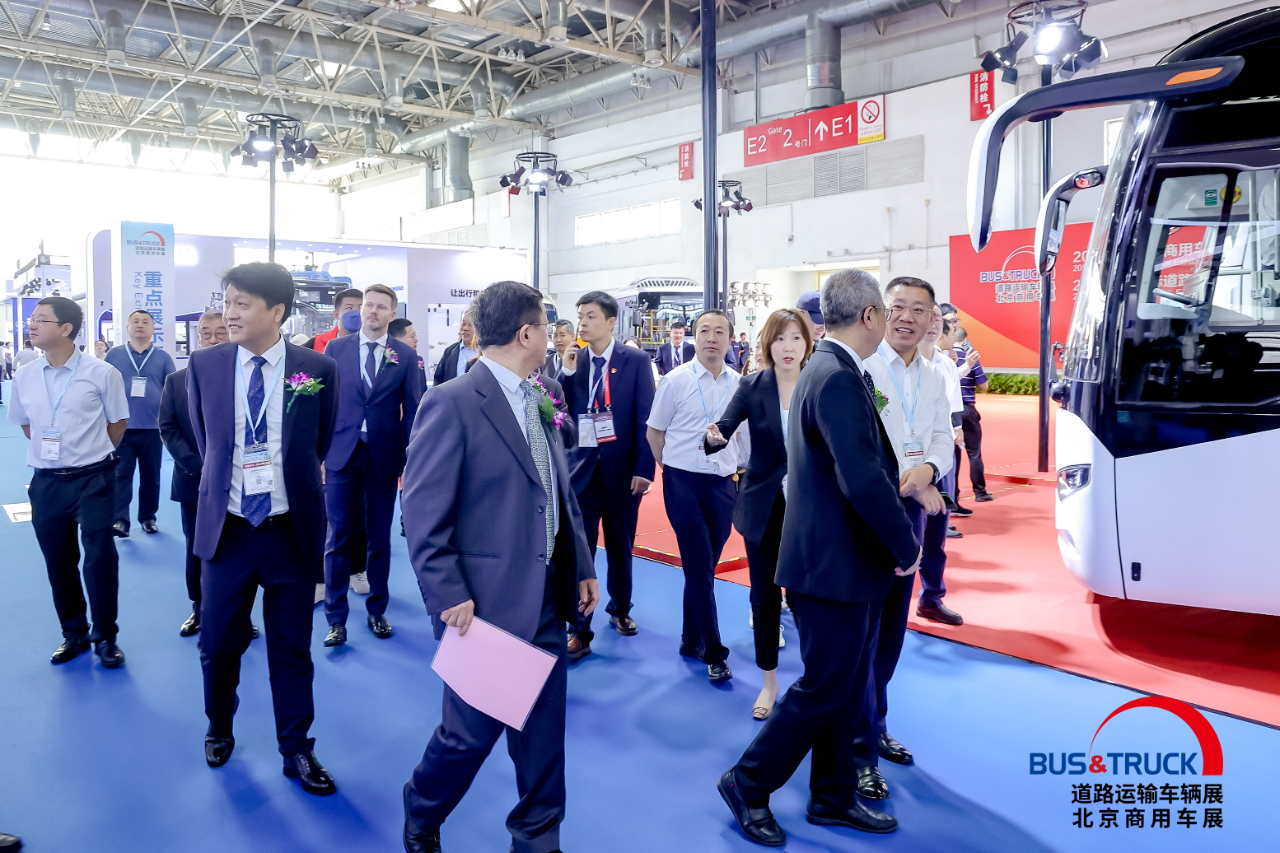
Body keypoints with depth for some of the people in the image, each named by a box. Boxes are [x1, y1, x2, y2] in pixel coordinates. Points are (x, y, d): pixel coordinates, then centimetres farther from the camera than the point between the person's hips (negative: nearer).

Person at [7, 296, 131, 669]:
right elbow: (24, 423, 17)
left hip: (93, 480, -4)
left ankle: (105, 637, 17)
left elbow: (118, 423, 2)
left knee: (100, 560, -1)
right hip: (46, 483, 4)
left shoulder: (102, 373, -10)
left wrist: (92, 454, 7)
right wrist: (52, 453, 12)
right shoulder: (23, 376, 2)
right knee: (58, 563, 13)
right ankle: (74, 633, 31)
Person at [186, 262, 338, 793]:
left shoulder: (317, 370, -7)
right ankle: (220, 729, 41)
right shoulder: (203, 365, -2)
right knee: (217, 644, 13)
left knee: (292, 649, 10)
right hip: (226, 529, 2)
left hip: (292, 531, -1)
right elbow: (203, 441, 14)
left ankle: (296, 750, 27)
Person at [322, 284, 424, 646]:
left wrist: (409, 460, -3)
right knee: (338, 538, 3)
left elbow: (413, 410, 2)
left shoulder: (405, 355, 2)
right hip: (341, 454, 0)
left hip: (384, 457, 0)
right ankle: (336, 618, 14)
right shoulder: (335, 349, 4)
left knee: (379, 538, 9)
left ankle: (377, 610, 23)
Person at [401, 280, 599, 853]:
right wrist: (449, 597, -18)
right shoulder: (451, 404, -14)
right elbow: (425, 516, -15)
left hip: (547, 598, 7)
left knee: (543, 730, 14)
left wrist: (582, 566, 12)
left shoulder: (541, 399, 9)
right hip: (484, 603, -6)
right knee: (471, 732, 7)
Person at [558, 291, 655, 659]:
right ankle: (579, 631, 5)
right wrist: (567, 371, -12)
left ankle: (620, 609, 36)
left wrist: (644, 469, -10)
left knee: (620, 545, 14)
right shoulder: (572, 361, 3)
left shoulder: (636, 360, -5)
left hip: (622, 469, -1)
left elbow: (646, 418, -6)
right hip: (582, 467, 1)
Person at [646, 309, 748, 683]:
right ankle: (714, 652, 6)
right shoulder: (676, 380, -4)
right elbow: (655, 432, 4)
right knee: (699, 567, -3)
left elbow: (741, 430, 13)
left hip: (723, 483, 3)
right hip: (684, 482, -3)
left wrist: (742, 467, 8)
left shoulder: (737, 384, 3)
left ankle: (691, 640, 27)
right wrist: (673, 468, 6)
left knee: (704, 567, 12)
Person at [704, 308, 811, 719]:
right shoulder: (752, 386, -4)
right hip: (764, 507, 1)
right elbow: (724, 429, -16)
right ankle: (769, 682, 28)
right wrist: (713, 437, -38)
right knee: (764, 597, 10)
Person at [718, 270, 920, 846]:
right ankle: (748, 783, 20)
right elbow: (863, 479, -29)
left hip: (845, 560, 10)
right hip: (835, 565, -10)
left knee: (846, 687, 18)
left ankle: (833, 797, 33)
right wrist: (906, 546, -16)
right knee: (823, 689, 3)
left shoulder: (829, 370, 12)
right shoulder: (838, 378, -22)